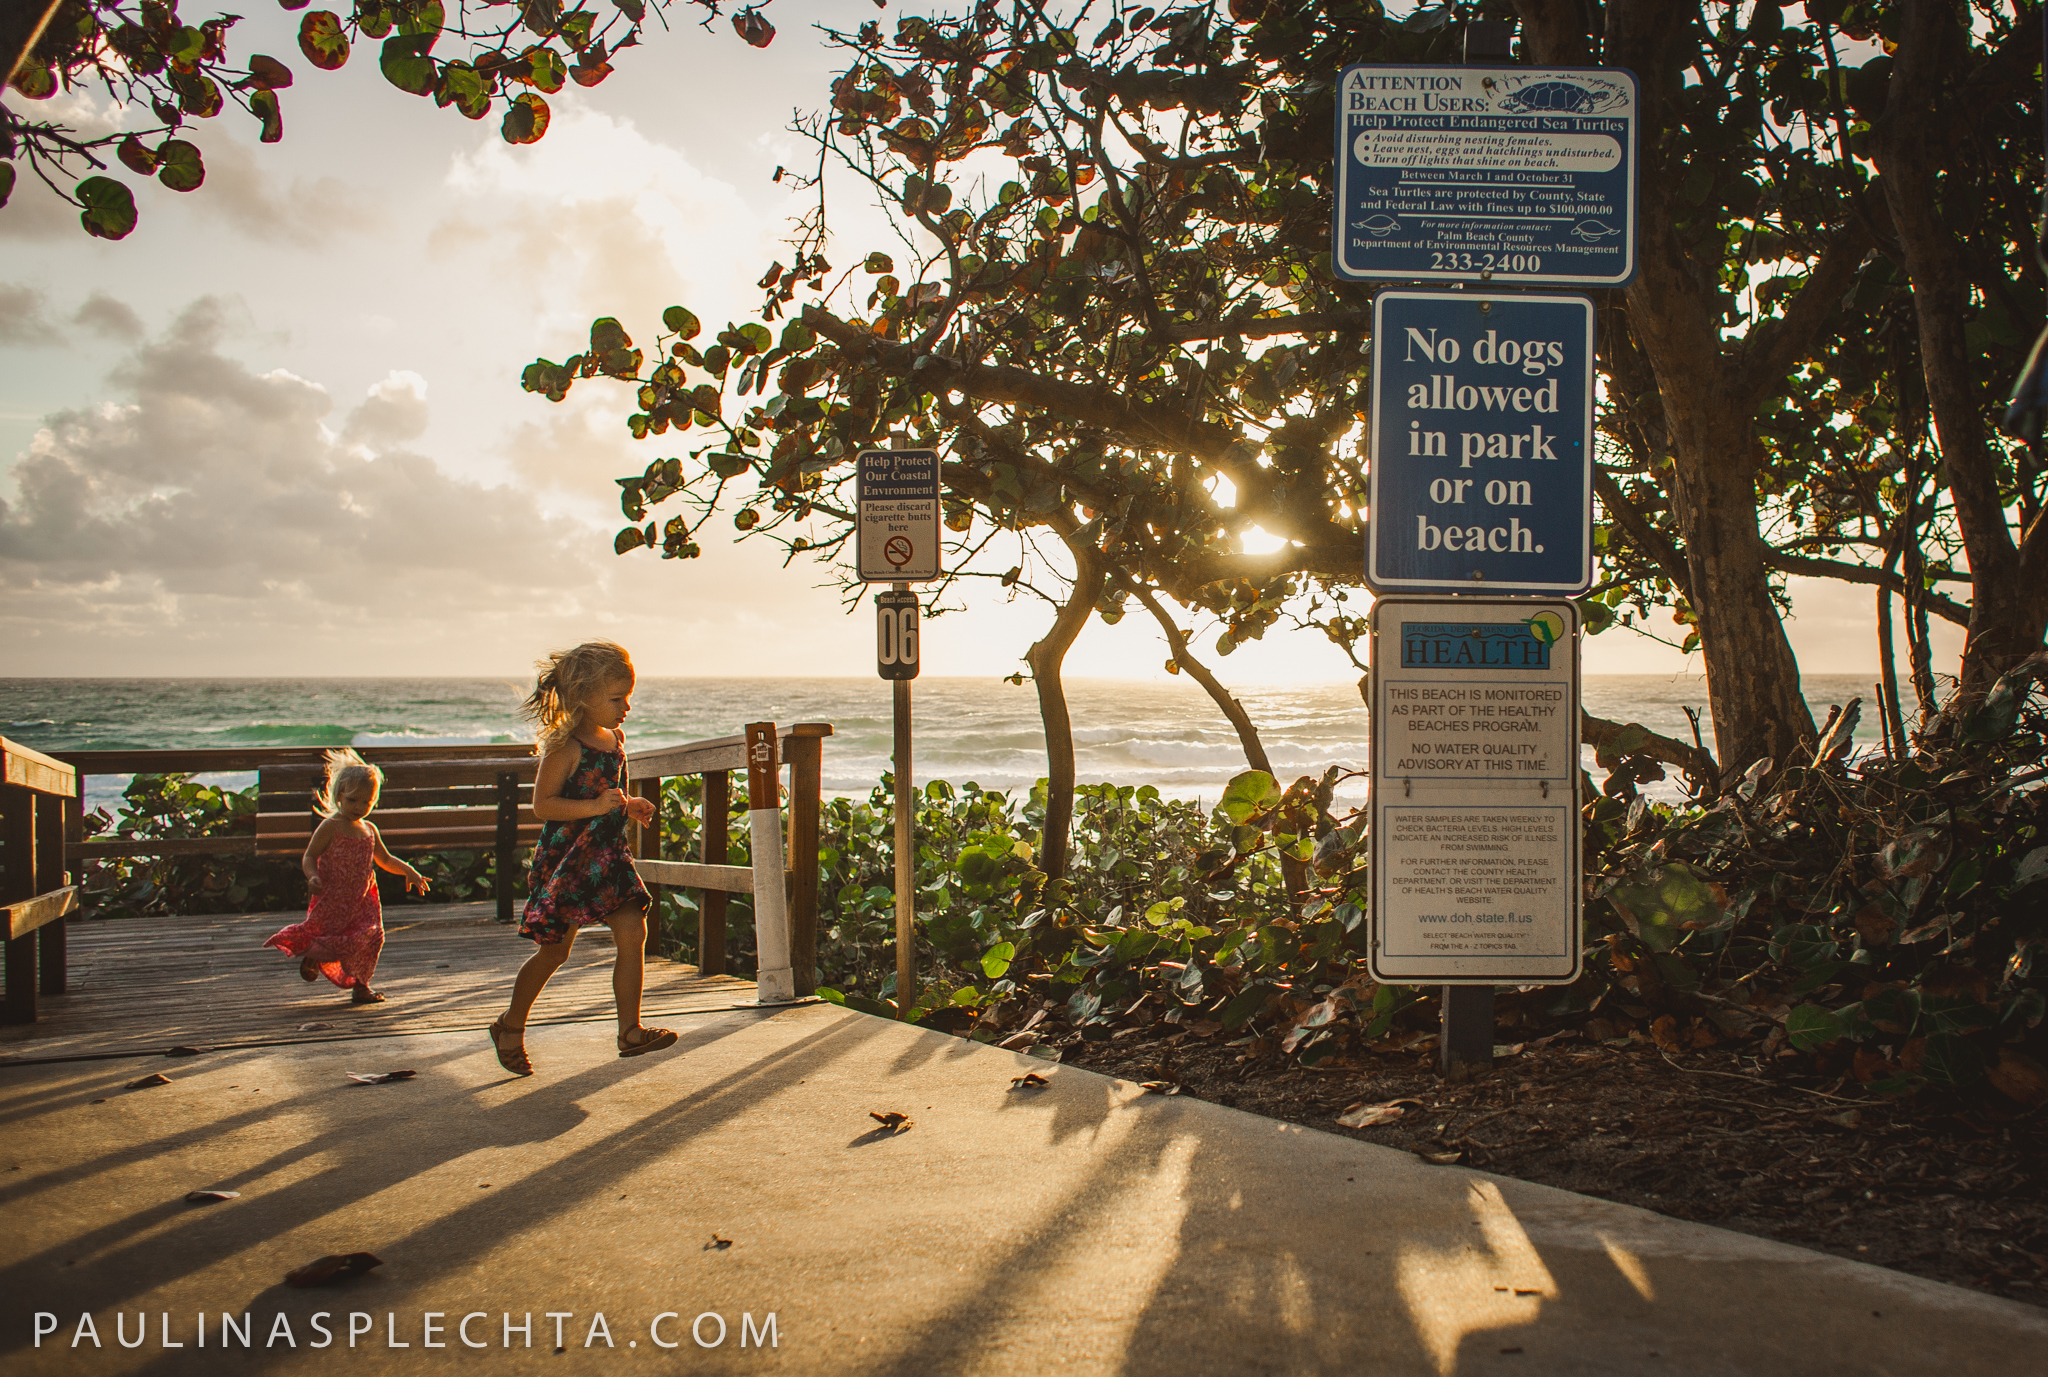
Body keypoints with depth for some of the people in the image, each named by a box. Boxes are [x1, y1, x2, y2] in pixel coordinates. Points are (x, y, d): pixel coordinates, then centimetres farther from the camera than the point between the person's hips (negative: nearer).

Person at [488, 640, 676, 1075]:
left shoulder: (615, 740, 9)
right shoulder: (564, 748, -15)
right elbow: (542, 805, -18)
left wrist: (630, 807, 5)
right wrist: (596, 807, -27)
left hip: (608, 855, 7)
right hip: (566, 857, -6)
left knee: (633, 935, -6)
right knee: (554, 950, 6)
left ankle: (630, 1030, -1)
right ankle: (511, 1026, 27)